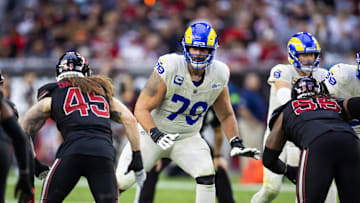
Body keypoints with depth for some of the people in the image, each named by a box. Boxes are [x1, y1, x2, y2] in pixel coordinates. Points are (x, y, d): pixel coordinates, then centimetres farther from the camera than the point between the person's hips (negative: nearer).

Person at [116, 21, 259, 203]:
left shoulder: (219, 75, -10)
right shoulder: (170, 68, -25)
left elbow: (226, 115, 8)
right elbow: (142, 109, -22)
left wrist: (236, 144, -4)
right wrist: (156, 135, -36)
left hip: (188, 139, 3)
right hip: (153, 132, -3)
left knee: (206, 174, -20)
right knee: (122, 180, -7)